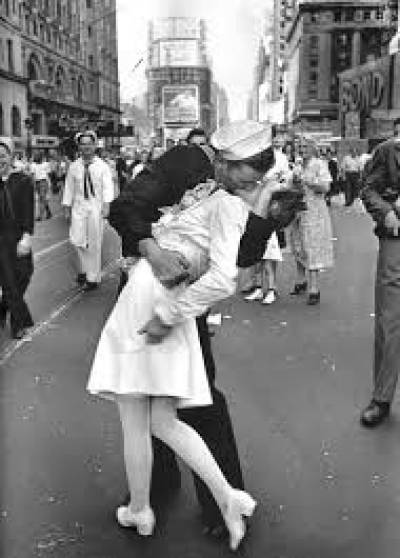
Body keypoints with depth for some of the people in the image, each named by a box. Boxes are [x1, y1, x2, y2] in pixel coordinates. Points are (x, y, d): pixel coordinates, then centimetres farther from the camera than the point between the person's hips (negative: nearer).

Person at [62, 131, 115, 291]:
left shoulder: (102, 166, -2)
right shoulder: (74, 167, 4)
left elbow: (108, 186, -8)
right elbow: (69, 188, 8)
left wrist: (106, 205, -21)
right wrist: (67, 208, 7)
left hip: (96, 207, -2)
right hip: (79, 206, 2)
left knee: (94, 244, 3)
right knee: (77, 240, -3)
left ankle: (93, 278, 15)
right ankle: (84, 268, 23)